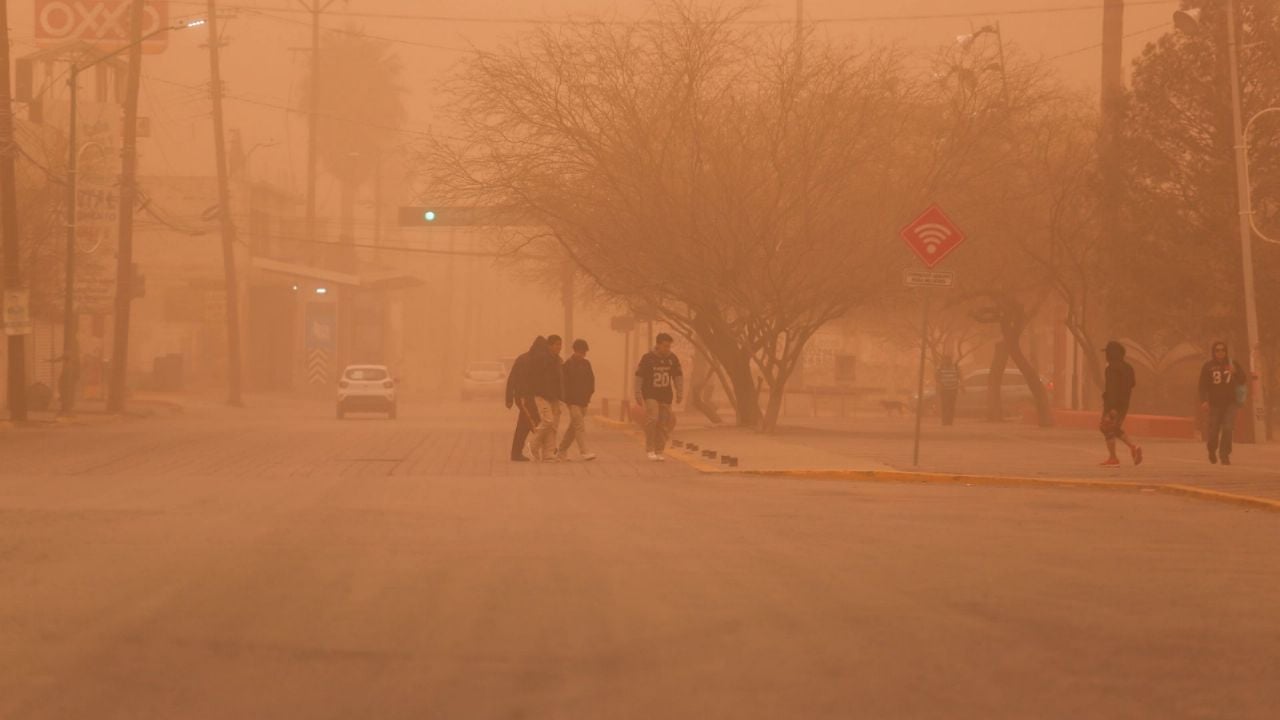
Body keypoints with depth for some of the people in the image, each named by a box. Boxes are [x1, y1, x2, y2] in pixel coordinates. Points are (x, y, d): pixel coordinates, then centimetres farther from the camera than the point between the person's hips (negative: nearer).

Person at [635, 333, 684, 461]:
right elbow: (639, 376, -5)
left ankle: (659, 451, 12)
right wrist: (638, 395, -7)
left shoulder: (672, 359, 3)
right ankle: (650, 450, -12)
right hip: (650, 395, -4)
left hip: (666, 397, 4)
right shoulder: (648, 358, -8)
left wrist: (680, 393, 5)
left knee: (663, 424, 2)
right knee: (652, 419, -20)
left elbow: (678, 376, 12)